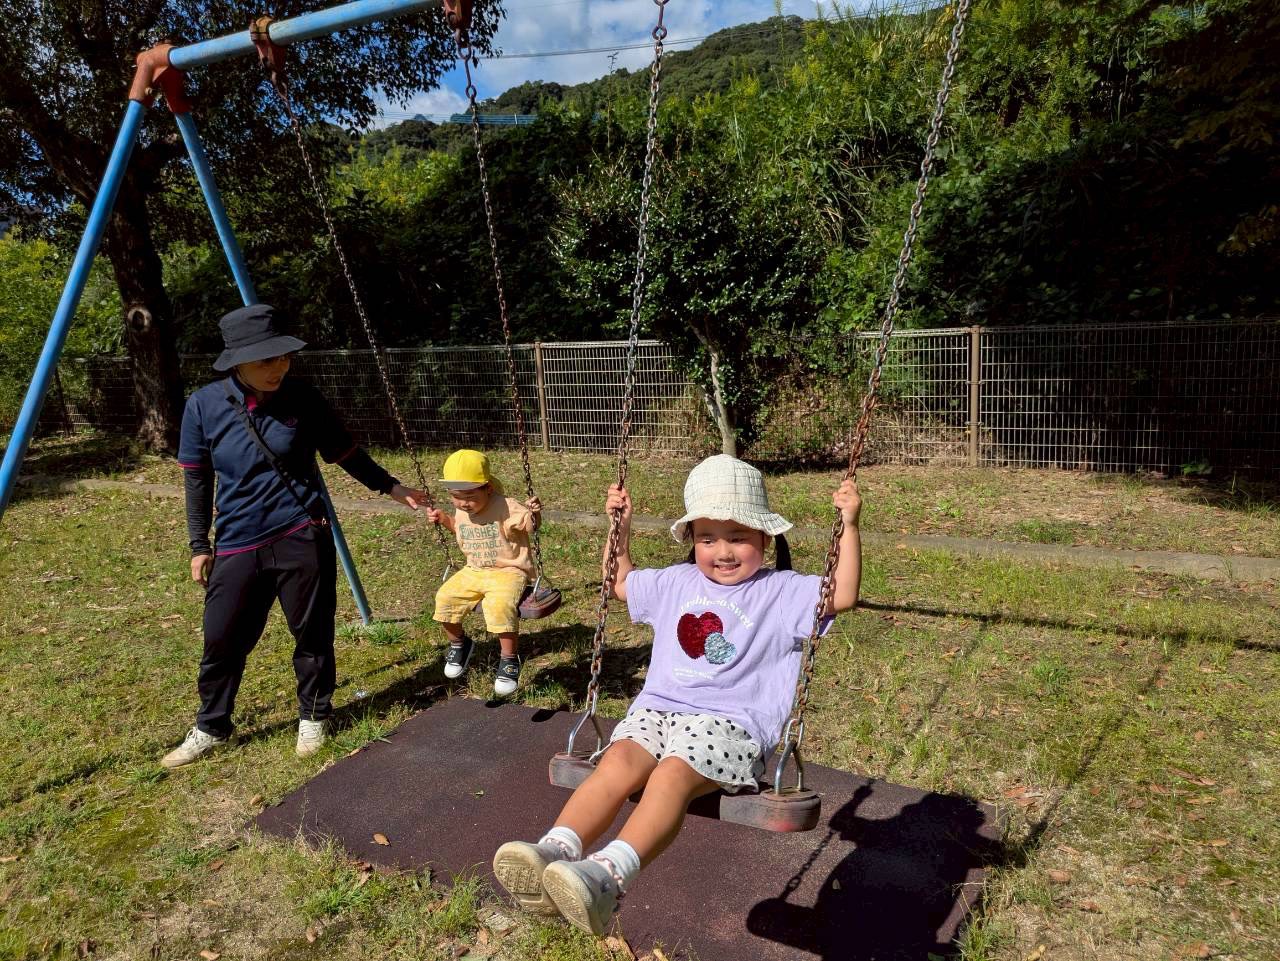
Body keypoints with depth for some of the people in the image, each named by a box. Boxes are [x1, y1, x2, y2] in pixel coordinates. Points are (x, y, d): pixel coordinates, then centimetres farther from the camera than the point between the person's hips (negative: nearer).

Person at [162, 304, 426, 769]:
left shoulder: (302, 398, -6)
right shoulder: (203, 405, -5)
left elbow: (345, 453, 5)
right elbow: (197, 479, 4)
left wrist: (390, 486, -1)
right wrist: (200, 545, 5)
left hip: (302, 537, -1)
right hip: (237, 544, 1)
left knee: (312, 633, 7)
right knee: (222, 640, 6)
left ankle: (313, 718, 28)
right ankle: (210, 729, 27)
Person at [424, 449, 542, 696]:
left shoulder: (507, 507, -19)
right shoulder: (461, 511, 3)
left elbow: (531, 527, -13)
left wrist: (534, 513, -34)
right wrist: (443, 519, 10)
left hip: (508, 570, -7)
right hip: (474, 571, 7)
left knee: (500, 605, -33)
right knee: (445, 597, -11)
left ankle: (509, 659, -10)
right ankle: (459, 644, 19)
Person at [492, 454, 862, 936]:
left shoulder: (782, 592, 8)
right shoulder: (675, 583, 23)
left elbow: (842, 595, -6)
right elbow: (621, 583, 37)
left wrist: (849, 525, -12)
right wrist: (619, 527, 30)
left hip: (731, 721, -5)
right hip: (658, 709, 5)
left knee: (673, 773, -35)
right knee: (619, 760, -28)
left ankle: (610, 874, -52)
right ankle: (557, 850, -43)